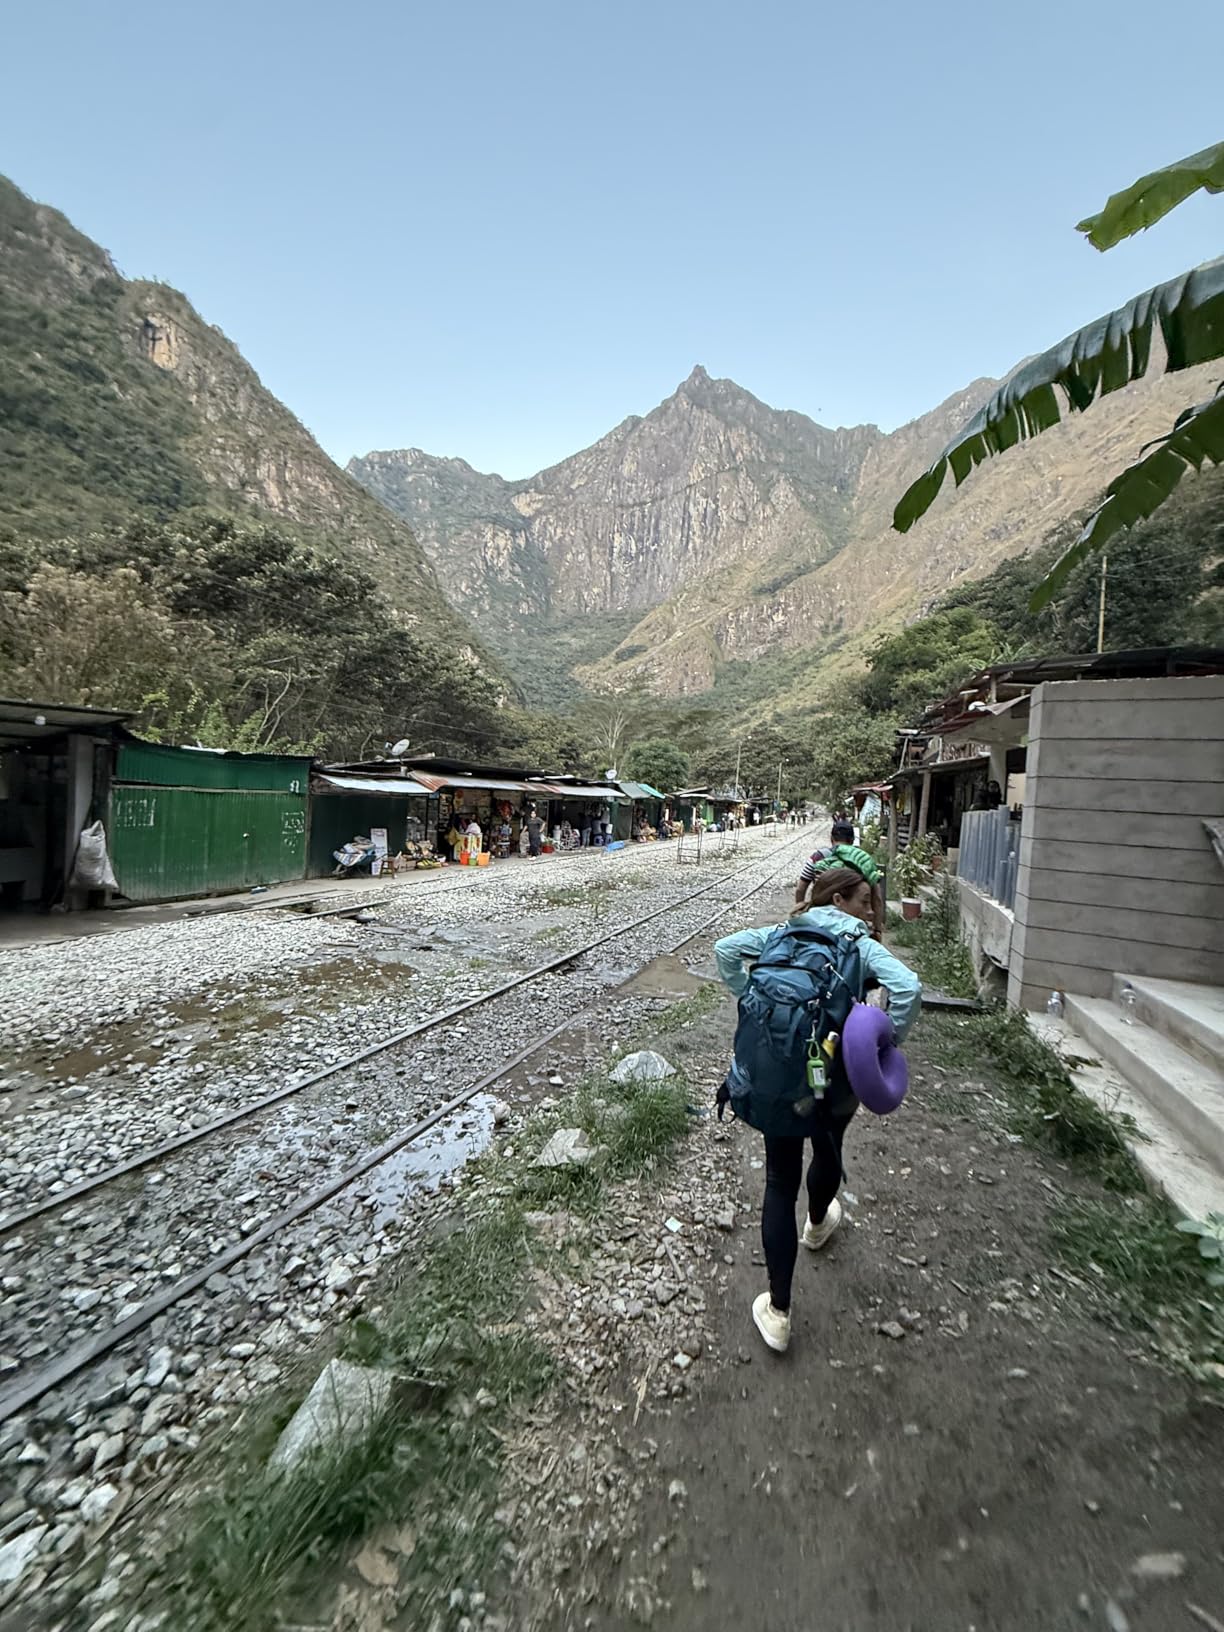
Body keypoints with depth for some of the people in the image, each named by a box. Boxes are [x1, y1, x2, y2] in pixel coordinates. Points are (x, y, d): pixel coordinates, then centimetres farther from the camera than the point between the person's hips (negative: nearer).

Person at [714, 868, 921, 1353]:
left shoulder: (782, 934, 3)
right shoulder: (860, 944, -7)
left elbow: (725, 949, -5)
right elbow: (907, 987, -22)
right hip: (835, 1080, -1)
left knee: (780, 1183, 9)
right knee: (828, 1153, 30)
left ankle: (778, 1311, 15)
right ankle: (818, 1224, 59)